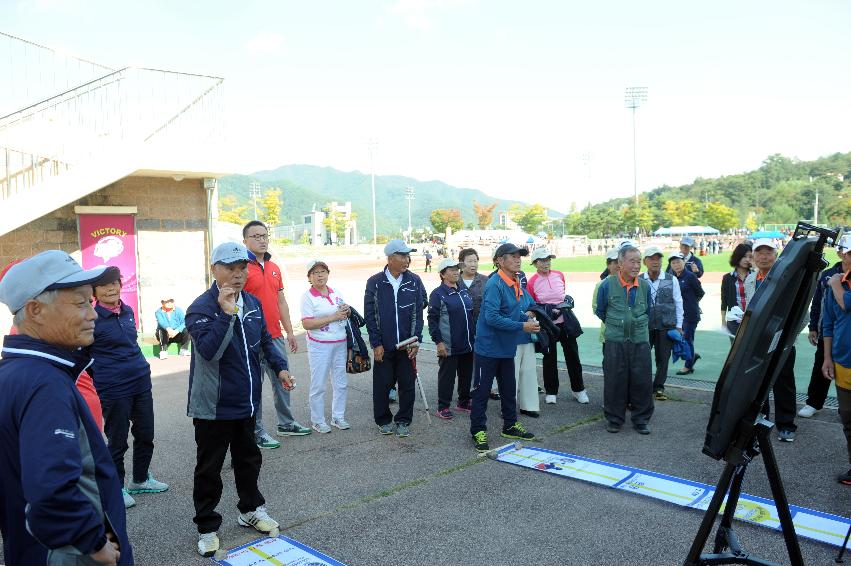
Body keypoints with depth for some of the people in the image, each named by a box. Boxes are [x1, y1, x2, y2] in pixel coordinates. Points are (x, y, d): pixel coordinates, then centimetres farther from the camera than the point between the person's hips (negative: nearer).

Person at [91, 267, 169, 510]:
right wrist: (99, 378, -5)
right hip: (113, 389, -6)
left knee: (145, 435, 16)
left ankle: (140, 479, 35)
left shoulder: (128, 311, 6)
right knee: (118, 441, 6)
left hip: (141, 383, 6)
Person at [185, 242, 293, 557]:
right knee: (209, 469, 7)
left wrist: (280, 367, 1)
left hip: (247, 401, 7)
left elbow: (265, 340, 15)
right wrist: (226, 313, -35)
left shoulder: (253, 303, 4)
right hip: (213, 406, -6)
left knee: (248, 459, 22)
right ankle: (207, 527, 23)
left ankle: (250, 510, 41)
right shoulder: (201, 308, -17)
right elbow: (209, 350, -30)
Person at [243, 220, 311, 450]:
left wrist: (290, 332, 17)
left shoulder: (274, 268, 13)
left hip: (276, 336, 8)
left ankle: (286, 423, 31)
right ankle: (256, 432, 15)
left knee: (282, 380, 16)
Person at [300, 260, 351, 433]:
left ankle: (338, 417, 25)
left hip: (340, 344, 6)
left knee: (340, 383, 12)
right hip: (319, 345, -6)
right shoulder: (308, 296, -9)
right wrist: (334, 317, -19)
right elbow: (307, 324, -18)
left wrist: (347, 312, -3)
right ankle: (317, 420, 15)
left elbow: (343, 314, 22)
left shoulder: (336, 293, 9)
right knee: (318, 385, 1)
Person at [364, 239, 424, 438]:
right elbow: (369, 315, -3)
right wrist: (376, 344, -6)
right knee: (382, 384, 8)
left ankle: (403, 421, 23)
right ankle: (383, 420, 27)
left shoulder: (414, 282, 0)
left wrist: (416, 341, -4)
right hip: (383, 346, -1)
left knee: (407, 385, 7)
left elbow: (418, 313, 3)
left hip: (407, 345, 2)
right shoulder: (375, 282, -5)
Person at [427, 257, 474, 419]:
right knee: (447, 376, 2)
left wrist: (474, 336, 18)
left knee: (466, 375, 15)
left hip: (467, 345, 7)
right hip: (449, 346, -7)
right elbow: (432, 319, -12)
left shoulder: (464, 291, 11)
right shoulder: (438, 294, -10)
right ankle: (443, 407, 13)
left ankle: (464, 403, 30)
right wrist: (438, 342, -16)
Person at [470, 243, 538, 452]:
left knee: (509, 388, 19)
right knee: (481, 390, 4)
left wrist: (527, 318, 0)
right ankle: (478, 431, 14)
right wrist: (522, 326, -23)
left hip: (507, 348, 8)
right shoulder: (495, 284, -20)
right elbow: (492, 318, -27)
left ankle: (510, 425, 34)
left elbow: (526, 305, 22)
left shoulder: (517, 284, 6)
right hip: (488, 347, -8)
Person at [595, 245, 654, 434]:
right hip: (615, 342, -2)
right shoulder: (607, 285, -6)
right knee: (614, 381, 4)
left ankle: (641, 419, 21)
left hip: (640, 341, 2)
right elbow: (600, 312, 9)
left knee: (642, 381, 5)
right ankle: (614, 419, 19)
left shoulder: (645, 285, 1)